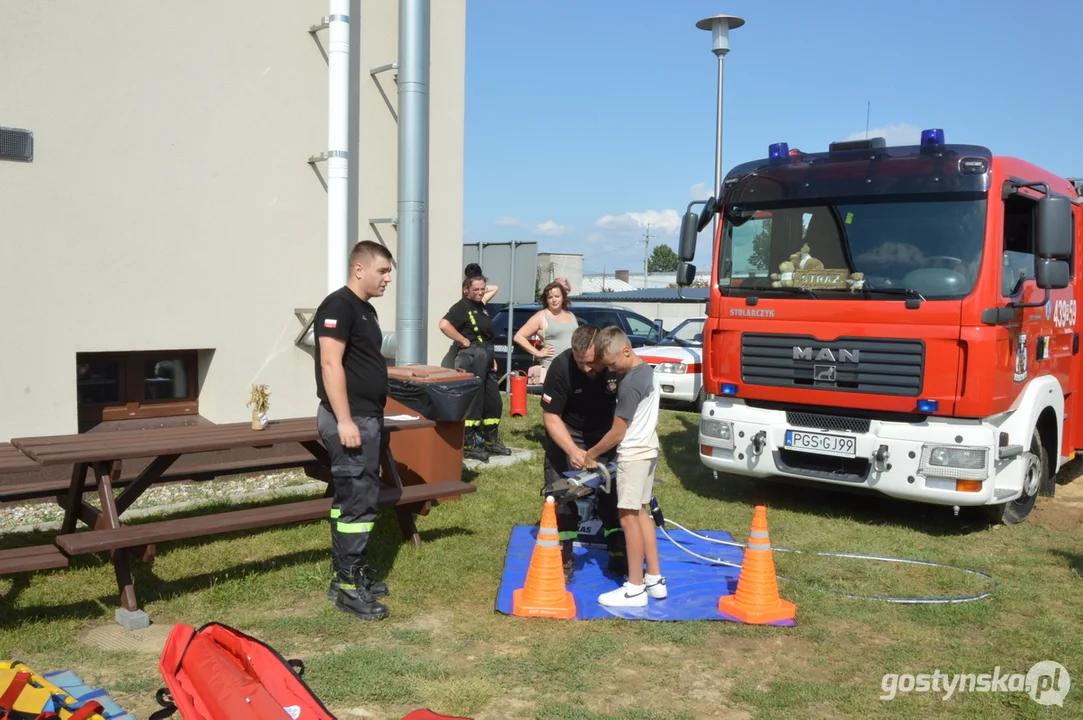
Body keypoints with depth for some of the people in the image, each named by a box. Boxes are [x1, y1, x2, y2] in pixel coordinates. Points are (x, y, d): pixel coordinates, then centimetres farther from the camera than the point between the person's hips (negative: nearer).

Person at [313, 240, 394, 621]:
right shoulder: (338, 306, -13)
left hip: (367, 417, 10)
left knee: (354, 498, 14)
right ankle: (347, 586, 0)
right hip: (349, 419, -10)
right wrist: (344, 420, -24)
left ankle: (349, 572, 22)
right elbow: (331, 364, -20)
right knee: (358, 500, -8)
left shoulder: (366, 309, 16)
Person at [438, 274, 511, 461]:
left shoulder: (482, 307, 19)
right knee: (473, 403, -8)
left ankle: (490, 441, 25)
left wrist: (492, 358, 19)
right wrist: (464, 340, -20)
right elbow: (444, 324, -27)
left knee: (494, 402, 13)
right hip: (471, 356, -9)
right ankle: (468, 445, -2)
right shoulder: (461, 307, -10)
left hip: (485, 357, 9)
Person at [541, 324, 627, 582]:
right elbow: (551, 416, -21)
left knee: (614, 493, 1)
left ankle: (619, 557, 13)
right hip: (566, 434, -2)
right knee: (561, 496, -6)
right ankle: (564, 561, 6)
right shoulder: (561, 367, -30)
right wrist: (573, 451, -33)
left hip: (605, 434, 2)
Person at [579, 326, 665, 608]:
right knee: (641, 513, 15)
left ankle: (635, 589, 1)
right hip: (648, 449, 10)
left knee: (629, 517, -4)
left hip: (633, 455, -10)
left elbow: (617, 433, -18)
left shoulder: (629, 384, -21)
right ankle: (655, 579, 20)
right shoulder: (648, 371, 8)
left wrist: (591, 454, -5)